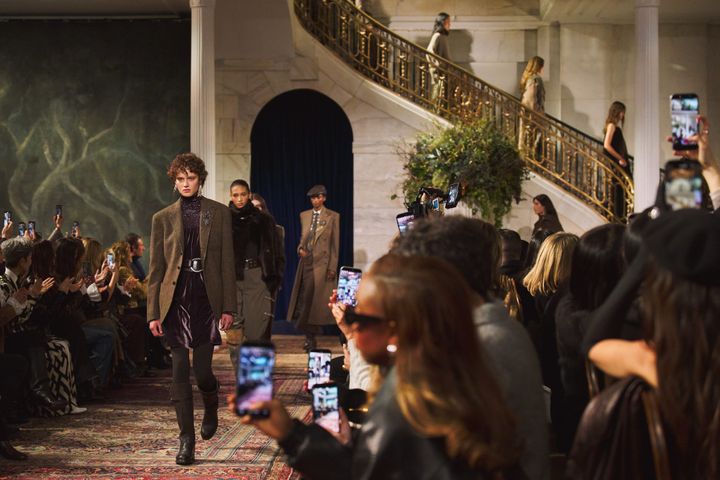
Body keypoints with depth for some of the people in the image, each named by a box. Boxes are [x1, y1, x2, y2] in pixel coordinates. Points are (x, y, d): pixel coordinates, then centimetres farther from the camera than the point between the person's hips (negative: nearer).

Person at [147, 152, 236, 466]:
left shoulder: (219, 213, 6)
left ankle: (211, 408, 31)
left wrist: (228, 307, -2)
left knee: (202, 371, -4)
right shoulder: (163, 218, 8)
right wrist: (153, 313, 1)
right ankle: (186, 440, 8)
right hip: (176, 301, 1)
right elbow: (156, 269, 8)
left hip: (207, 300, -1)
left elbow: (227, 263, 4)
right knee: (180, 372, -1)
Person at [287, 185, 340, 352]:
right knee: (304, 299, 2)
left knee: (316, 300, -8)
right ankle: (310, 336, 13)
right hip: (306, 262, 4)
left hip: (321, 263, -4)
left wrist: (332, 268, -6)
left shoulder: (333, 216, 1)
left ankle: (310, 335, 1)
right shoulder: (304, 215, 13)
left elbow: (335, 244, -1)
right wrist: (300, 248, -1)